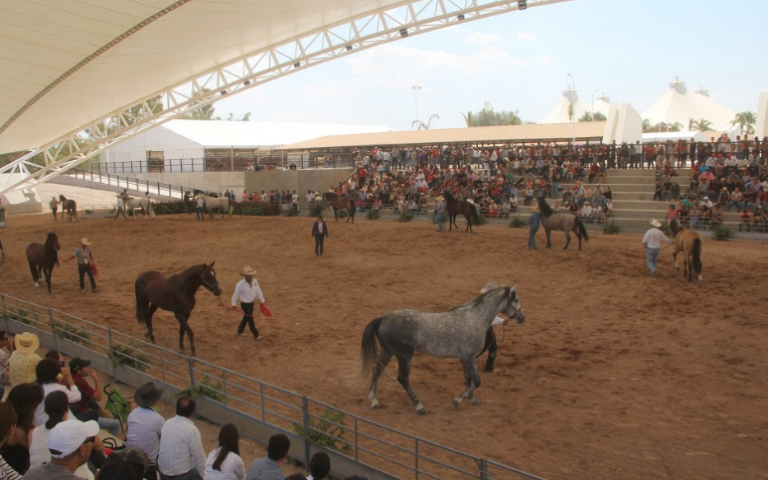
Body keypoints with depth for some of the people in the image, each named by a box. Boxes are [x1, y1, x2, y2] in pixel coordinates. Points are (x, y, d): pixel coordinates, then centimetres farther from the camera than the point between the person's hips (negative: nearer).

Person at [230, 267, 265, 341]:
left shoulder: (255, 281, -6)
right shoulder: (240, 284, -23)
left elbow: (258, 291, 4)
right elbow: (235, 294, -13)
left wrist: (261, 301, 4)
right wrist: (234, 304, -7)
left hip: (251, 303, 7)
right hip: (245, 304, -7)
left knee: (246, 318, 21)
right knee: (250, 319, 1)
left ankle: (240, 331, 41)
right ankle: (256, 336, 10)